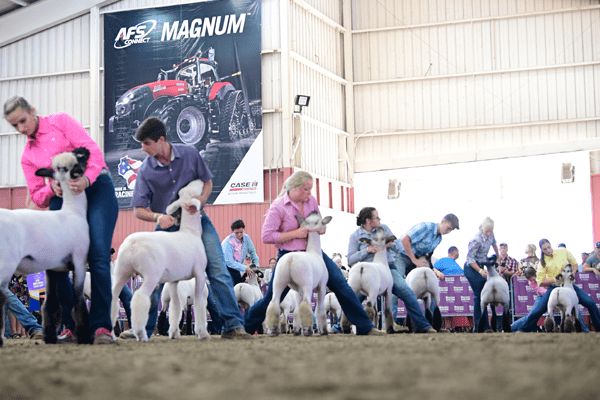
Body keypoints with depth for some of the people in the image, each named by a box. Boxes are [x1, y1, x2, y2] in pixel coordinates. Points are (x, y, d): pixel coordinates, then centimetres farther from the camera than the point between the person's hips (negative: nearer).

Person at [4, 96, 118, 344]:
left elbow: (92, 150, -4)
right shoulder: (27, 156, 20)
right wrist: (52, 188, -9)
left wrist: (86, 178, -23)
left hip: (96, 187, -5)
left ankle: (101, 326, -19)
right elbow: (37, 197, 15)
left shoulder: (60, 122, 8)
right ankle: (74, 326, -1)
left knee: (98, 257, -19)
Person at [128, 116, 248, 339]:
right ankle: (144, 329, 7)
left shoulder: (189, 154, -6)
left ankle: (233, 325, -7)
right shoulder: (145, 170, -8)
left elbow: (207, 182, 6)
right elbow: (139, 209, -6)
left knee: (219, 273, -11)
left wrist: (199, 201, -14)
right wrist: (158, 217, -26)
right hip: (167, 227, 0)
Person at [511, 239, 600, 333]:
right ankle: (521, 329, 6)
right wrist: (554, 280, -19)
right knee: (537, 310, -10)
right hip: (554, 287, -1)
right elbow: (540, 282, -5)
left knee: (591, 303, -11)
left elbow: (574, 264, 10)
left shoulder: (563, 252, -3)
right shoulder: (543, 261, -5)